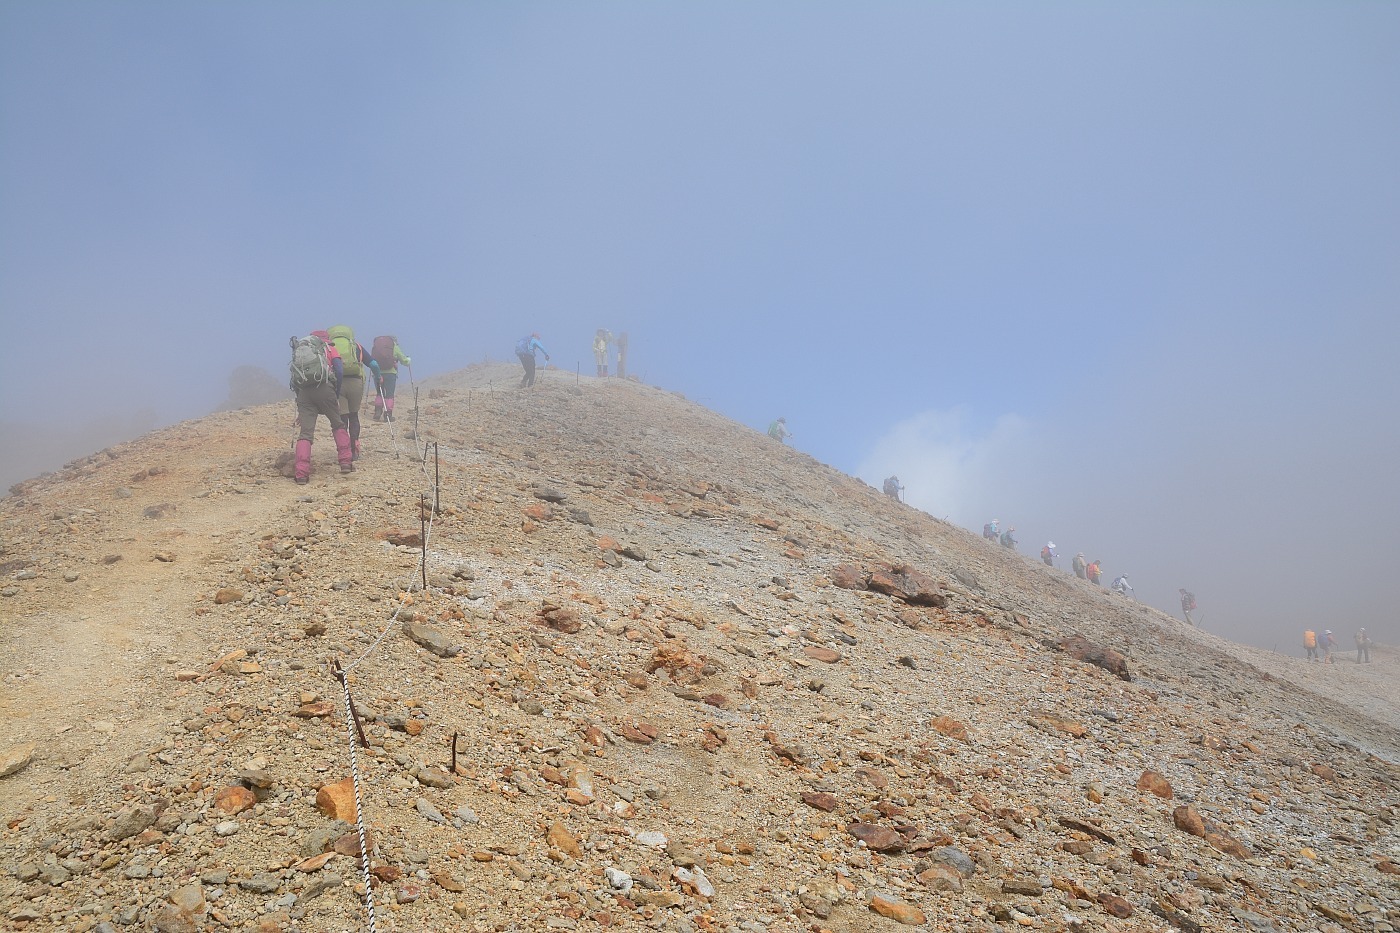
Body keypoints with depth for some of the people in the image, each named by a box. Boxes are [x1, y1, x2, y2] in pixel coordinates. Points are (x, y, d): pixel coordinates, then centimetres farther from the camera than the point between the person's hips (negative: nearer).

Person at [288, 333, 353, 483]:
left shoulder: (298, 349, 31)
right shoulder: (327, 346, 21)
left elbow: (294, 378, 28)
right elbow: (339, 370, 2)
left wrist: (301, 412, 31)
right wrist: (336, 394, 12)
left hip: (303, 390, 3)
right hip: (323, 387, -2)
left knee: (306, 432, 3)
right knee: (338, 425, 17)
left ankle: (301, 474, -8)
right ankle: (346, 462, 12)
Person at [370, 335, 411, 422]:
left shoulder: (375, 344, 12)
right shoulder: (395, 346, 4)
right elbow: (404, 361, 9)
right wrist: (409, 360, 31)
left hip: (377, 373, 3)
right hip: (390, 373, -3)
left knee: (379, 393, 16)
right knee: (389, 394, 2)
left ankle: (377, 413, 8)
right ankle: (388, 415, -1)